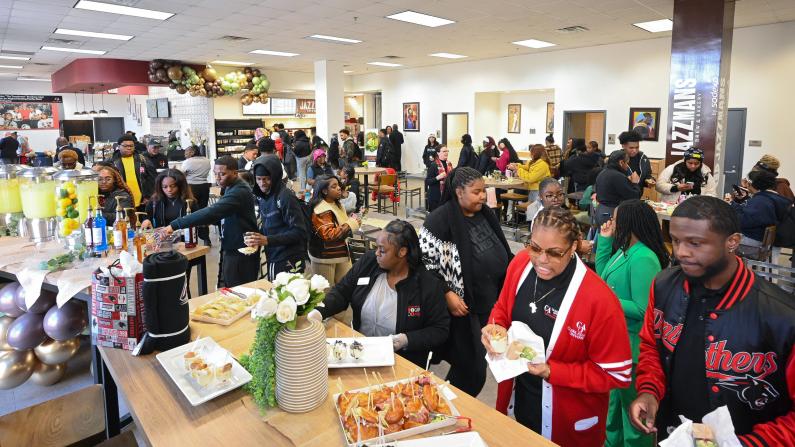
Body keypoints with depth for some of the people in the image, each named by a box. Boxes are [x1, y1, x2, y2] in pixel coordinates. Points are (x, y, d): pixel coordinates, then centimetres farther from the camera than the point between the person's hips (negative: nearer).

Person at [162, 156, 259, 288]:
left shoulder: (240, 191, -23)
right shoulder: (231, 188, 10)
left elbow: (212, 211, -34)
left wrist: (175, 225, -33)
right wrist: (211, 221, 0)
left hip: (241, 252, -9)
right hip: (231, 249, 9)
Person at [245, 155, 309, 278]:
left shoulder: (286, 197, -16)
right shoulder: (261, 196, 7)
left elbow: (299, 232, -18)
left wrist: (267, 240, -23)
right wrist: (256, 237, -2)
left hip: (289, 262, -7)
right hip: (272, 259, 7)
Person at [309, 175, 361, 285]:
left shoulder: (336, 204, 8)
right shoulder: (321, 210, -20)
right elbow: (328, 235, -27)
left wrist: (353, 221, 2)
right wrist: (350, 224, -22)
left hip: (341, 253, 8)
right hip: (325, 257, -8)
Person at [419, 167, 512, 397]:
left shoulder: (486, 214, 7)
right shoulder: (440, 220, -16)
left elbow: (502, 254, 18)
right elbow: (424, 260, -17)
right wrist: (447, 293, -20)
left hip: (491, 303, 7)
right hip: (462, 308, -7)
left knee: (479, 364, 17)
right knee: (471, 371, 0)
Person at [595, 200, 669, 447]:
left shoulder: (643, 259, -26)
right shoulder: (624, 249, 2)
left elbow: (643, 310, -26)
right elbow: (604, 277, 12)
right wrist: (604, 240, 4)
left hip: (631, 346, -10)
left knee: (632, 404, 11)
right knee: (616, 397, 26)